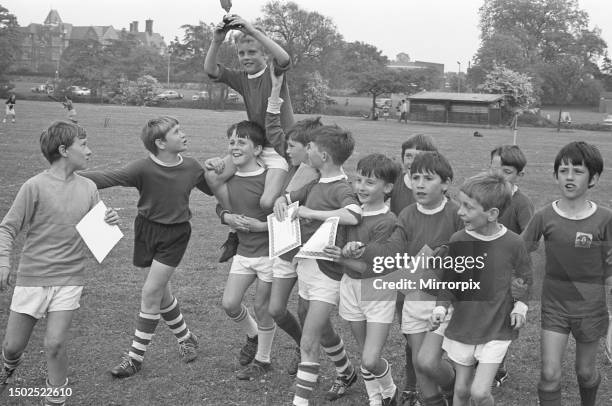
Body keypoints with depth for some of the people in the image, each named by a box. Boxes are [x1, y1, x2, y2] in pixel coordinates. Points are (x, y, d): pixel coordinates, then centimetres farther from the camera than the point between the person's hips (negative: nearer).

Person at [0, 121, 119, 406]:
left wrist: (109, 224, -10)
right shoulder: (35, 186, -10)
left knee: (55, 343, -11)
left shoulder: (88, 188, 3)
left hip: (69, 279, 2)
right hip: (32, 276, -1)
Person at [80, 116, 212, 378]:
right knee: (162, 293, 11)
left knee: (151, 293, -3)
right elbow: (108, 178, -25)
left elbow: (214, 189, 9)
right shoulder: (144, 168, -17)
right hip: (147, 230, 1)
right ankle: (185, 338, 35)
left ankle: (136, 357, 9)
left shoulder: (192, 168, -8)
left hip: (175, 235, 0)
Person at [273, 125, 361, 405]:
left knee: (308, 344, -10)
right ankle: (346, 373, 48)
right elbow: (286, 198, 21)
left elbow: (354, 215, -37)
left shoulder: (340, 188, -17)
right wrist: (280, 203, -4)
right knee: (323, 331, 25)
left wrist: (311, 212, -27)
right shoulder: (316, 184, 8)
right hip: (305, 265, 9)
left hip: (327, 274, -9)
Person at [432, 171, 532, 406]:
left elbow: (525, 279, 4)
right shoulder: (458, 240, -8)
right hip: (463, 325, 3)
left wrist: (520, 306, -11)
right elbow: (448, 281, 1)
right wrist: (441, 307, -14)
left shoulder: (513, 243, -13)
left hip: (497, 329, -2)